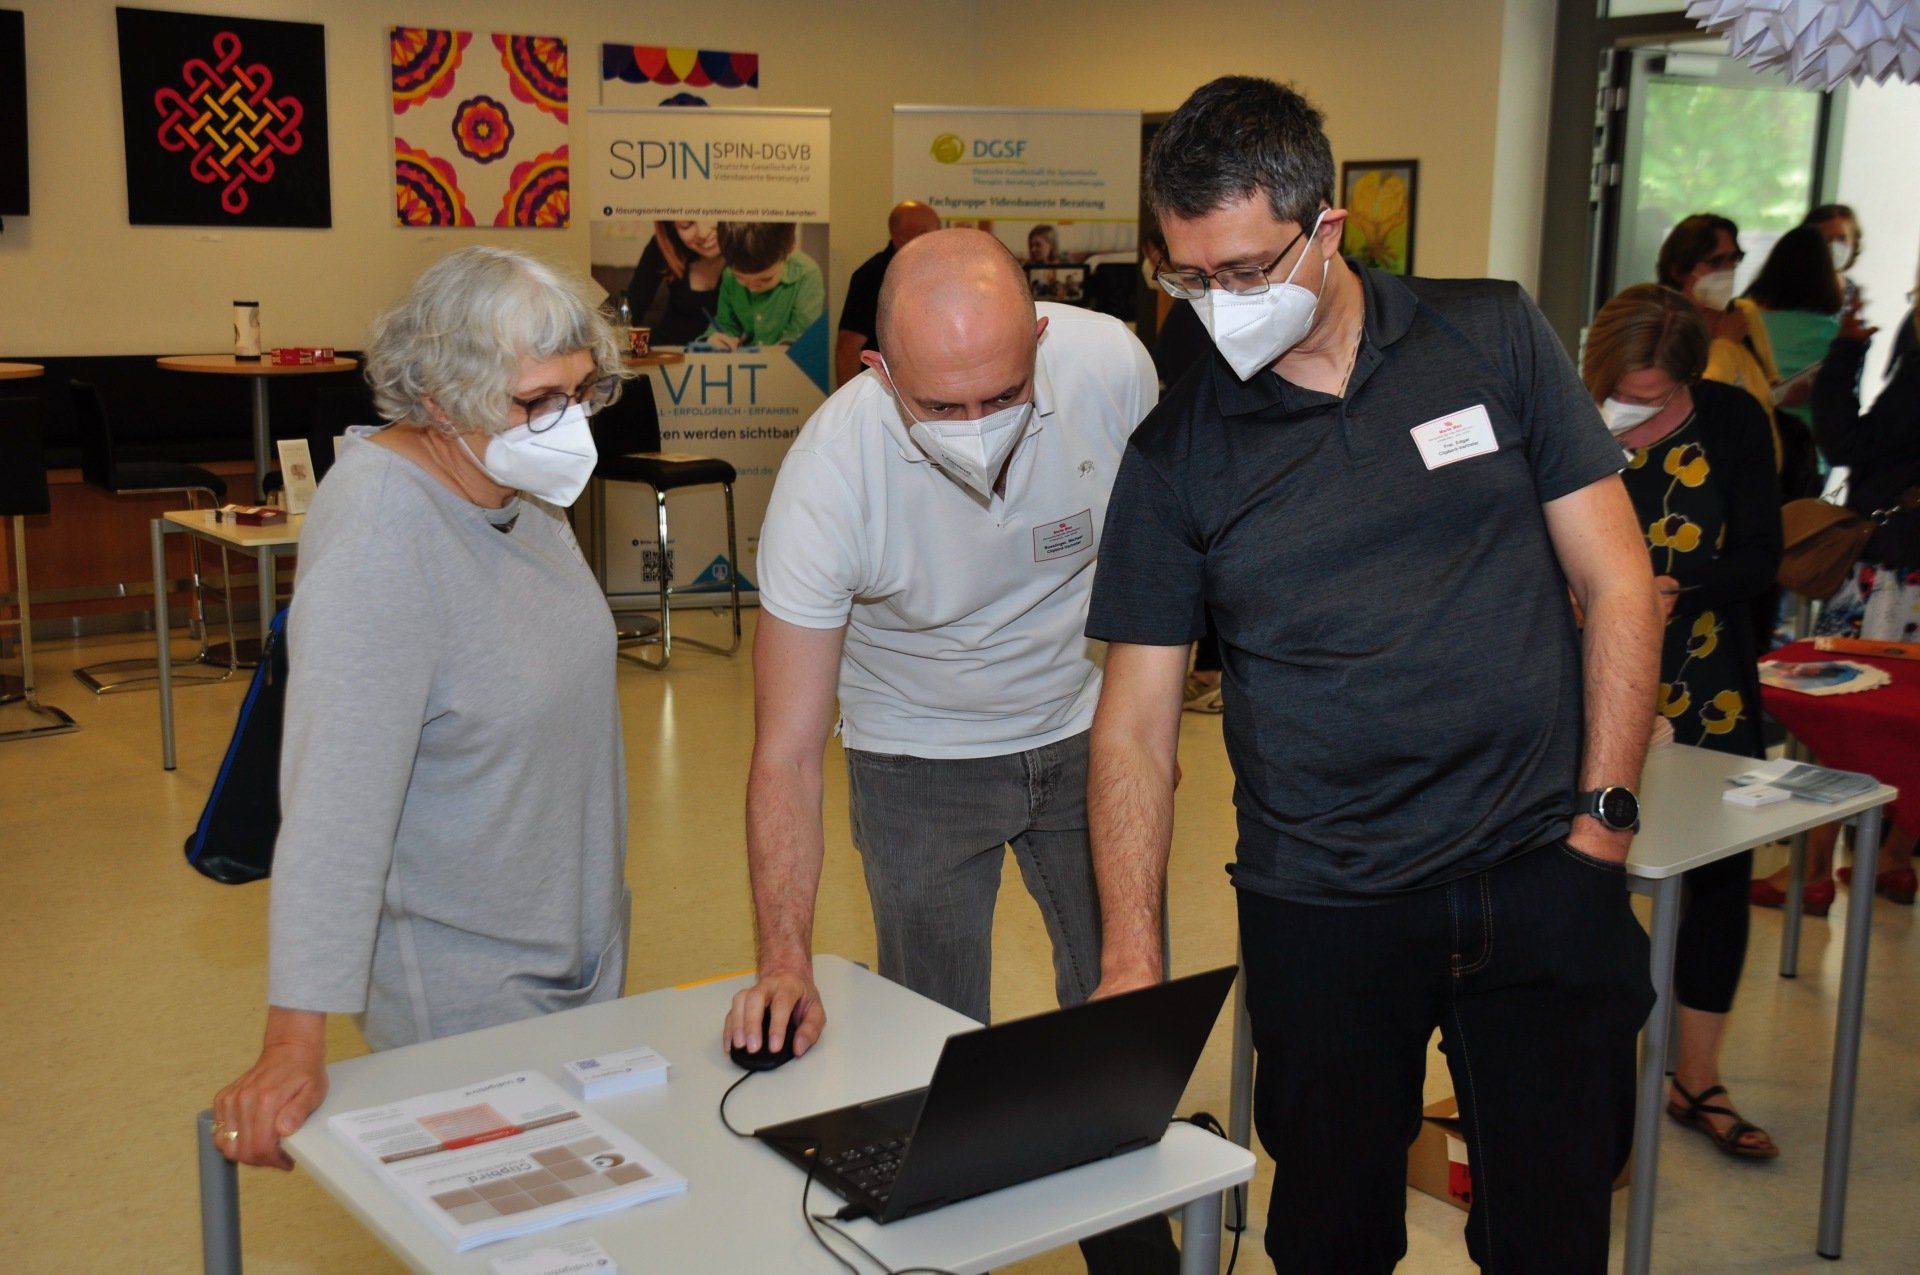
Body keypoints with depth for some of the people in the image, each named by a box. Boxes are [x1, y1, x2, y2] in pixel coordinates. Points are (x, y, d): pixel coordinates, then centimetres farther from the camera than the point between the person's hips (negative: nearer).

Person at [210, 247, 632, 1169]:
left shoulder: (522, 485, 0)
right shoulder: (381, 527, -25)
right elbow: (337, 786, -31)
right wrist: (295, 1042, -33)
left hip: (582, 940, 8)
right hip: (462, 983, -8)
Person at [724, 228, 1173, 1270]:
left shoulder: (1108, 363, -26)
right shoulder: (828, 474, -31)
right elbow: (786, 753, -27)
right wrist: (784, 962, -35)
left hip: (1085, 731, 2)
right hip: (919, 762, -2)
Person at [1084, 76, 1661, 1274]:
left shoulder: (1494, 338, 1)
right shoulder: (1176, 451, 0)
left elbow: (1617, 584, 3)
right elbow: (1136, 722, 0)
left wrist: (1602, 817, -4)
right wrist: (1132, 960, -7)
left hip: (1540, 878, 0)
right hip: (1321, 906, 0)